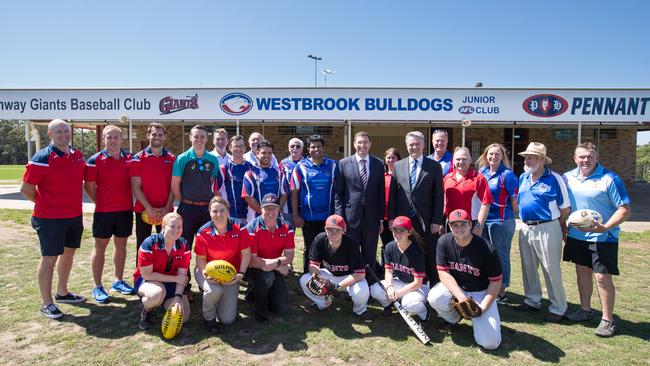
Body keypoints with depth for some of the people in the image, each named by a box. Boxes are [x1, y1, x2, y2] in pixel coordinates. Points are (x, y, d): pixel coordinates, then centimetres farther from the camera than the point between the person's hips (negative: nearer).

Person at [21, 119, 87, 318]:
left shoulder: (78, 155, 6)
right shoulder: (42, 158, -14)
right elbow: (26, 188, -11)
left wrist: (73, 203, 12)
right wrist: (44, 203, 0)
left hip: (75, 215, 7)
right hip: (50, 218, -7)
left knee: (69, 252, 17)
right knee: (49, 258, 1)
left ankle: (62, 292, 34)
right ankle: (47, 303, 12)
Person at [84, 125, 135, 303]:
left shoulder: (130, 158, 3)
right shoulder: (95, 160, -6)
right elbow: (89, 187, -2)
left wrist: (128, 202, 5)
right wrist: (101, 202, 0)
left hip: (125, 210, 4)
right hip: (103, 211, -3)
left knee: (121, 245, 13)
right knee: (100, 247, 5)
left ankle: (119, 281, 26)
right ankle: (97, 287, 15)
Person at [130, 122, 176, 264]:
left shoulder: (172, 159, 4)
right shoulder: (138, 159, 0)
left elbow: (174, 186, 2)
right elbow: (136, 187, -4)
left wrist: (167, 208, -9)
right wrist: (149, 208, -13)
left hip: (166, 211, 1)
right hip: (144, 210, -1)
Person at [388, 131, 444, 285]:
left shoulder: (434, 166, 3)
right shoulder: (398, 166, 9)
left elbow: (439, 195, 0)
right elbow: (392, 194, 8)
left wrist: (437, 220, -6)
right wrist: (391, 218, 2)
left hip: (427, 221, -2)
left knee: (430, 258, 4)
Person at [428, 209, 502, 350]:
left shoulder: (486, 249, -21)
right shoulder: (444, 242, -13)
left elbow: (496, 282, -12)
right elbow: (443, 273, -13)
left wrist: (483, 307, -21)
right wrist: (461, 297, -26)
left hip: (481, 292, -2)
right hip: (454, 287, 2)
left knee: (490, 343, -17)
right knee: (435, 298, -31)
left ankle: (476, 319, 18)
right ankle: (452, 318, 5)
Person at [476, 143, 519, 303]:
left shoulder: (507, 175, -9)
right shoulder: (482, 173, 8)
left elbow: (514, 199, -6)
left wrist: (510, 215, 0)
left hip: (501, 222, -6)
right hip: (483, 221, 6)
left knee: (501, 256, 4)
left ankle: (501, 292, 16)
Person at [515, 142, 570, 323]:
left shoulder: (554, 179, -10)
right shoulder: (523, 178, 8)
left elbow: (565, 208, -4)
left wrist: (557, 226, 4)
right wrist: (524, 220, 14)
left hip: (547, 229, -6)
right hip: (525, 228, 7)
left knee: (551, 270, 1)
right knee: (528, 267, 15)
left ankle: (558, 309, 14)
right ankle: (532, 301, 30)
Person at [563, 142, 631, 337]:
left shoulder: (609, 179, -13)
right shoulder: (568, 178, 2)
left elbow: (625, 209, -14)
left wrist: (605, 227, -27)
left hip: (603, 238, -5)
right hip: (576, 235, 5)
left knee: (602, 277, -2)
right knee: (582, 272, 15)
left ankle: (607, 320, 14)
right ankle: (585, 310, 32)